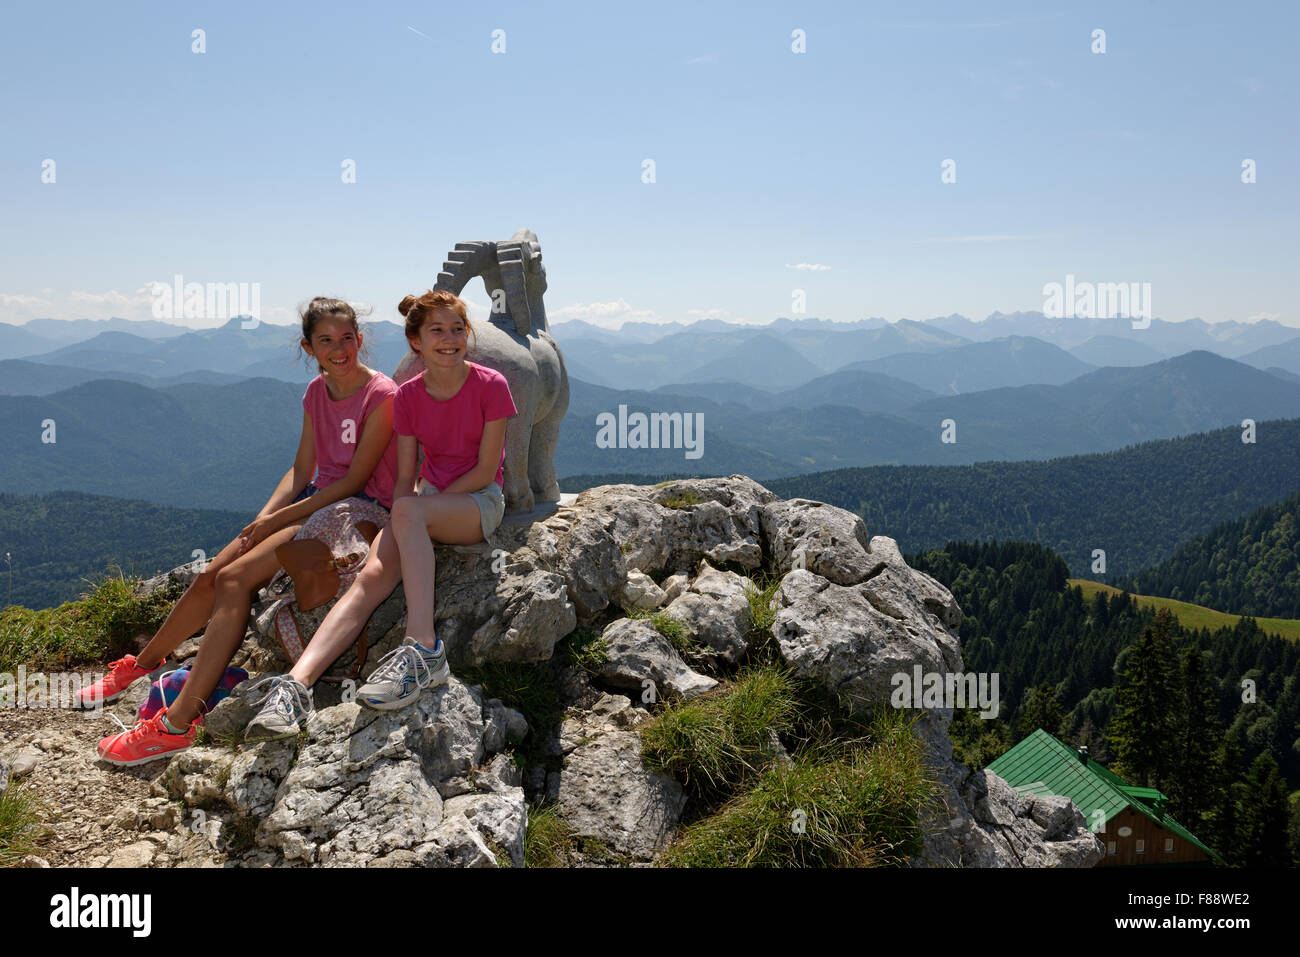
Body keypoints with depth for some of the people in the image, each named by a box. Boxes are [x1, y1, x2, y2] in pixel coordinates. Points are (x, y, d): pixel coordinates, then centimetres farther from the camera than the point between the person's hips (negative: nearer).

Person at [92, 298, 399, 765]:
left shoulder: (381, 395, -14)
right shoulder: (315, 393, 9)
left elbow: (355, 479, -16)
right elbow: (301, 471, 10)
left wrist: (277, 519, -15)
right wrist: (263, 519, -7)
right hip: (318, 500, 7)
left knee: (236, 578, -21)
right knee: (212, 576, -1)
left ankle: (177, 723, -23)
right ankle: (143, 663, 24)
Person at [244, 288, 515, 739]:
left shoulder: (490, 386, -8)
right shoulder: (408, 397, 5)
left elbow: (485, 471, -10)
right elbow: (405, 477, 6)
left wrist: (416, 507, -13)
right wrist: (395, 530, -14)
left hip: (480, 502, -4)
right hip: (427, 501, 4)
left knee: (409, 509, -37)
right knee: (371, 576, -23)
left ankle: (423, 649, -44)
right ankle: (296, 686, -37)